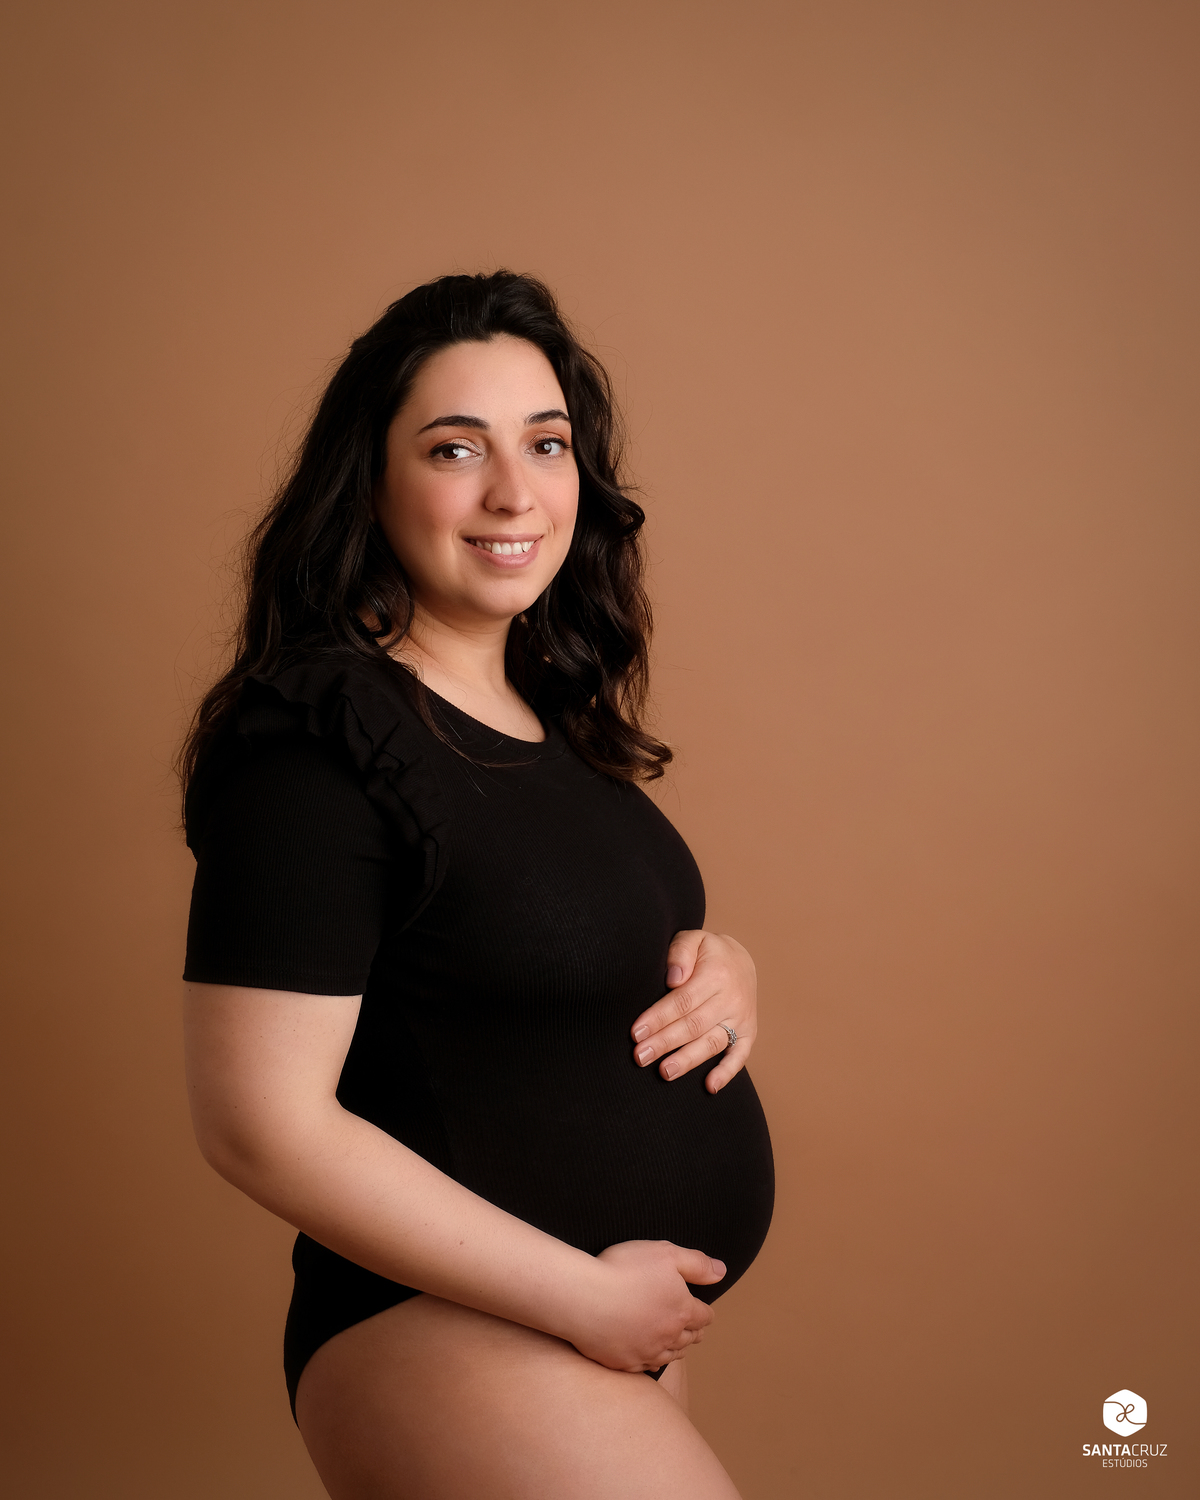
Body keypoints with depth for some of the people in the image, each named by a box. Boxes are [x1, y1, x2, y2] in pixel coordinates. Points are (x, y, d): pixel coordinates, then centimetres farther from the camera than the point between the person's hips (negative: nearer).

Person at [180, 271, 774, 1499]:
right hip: (442, 1328, -8)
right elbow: (261, 1124, -20)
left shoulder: (557, 715, 7)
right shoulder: (317, 745, -17)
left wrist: (722, 971, -2)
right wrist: (585, 1294, -16)